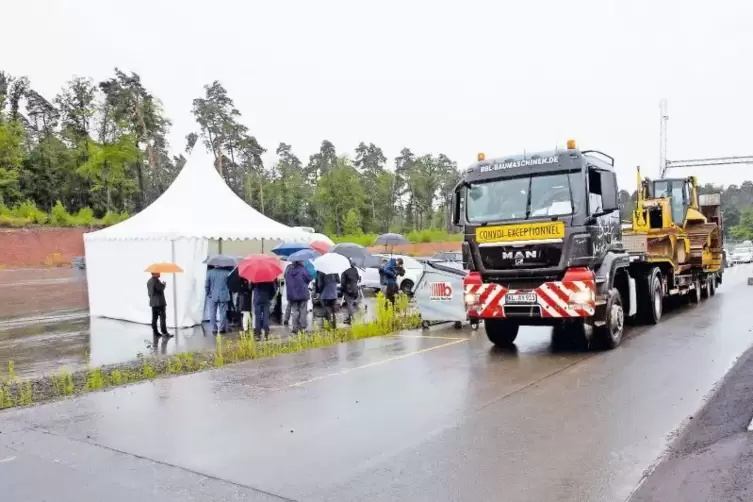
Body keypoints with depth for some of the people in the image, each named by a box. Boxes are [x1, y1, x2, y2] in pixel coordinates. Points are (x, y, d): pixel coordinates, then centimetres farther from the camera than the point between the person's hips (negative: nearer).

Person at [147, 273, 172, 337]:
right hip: (159, 302, -9)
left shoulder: (149, 281, 13)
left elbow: (149, 292, 17)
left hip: (153, 302, 9)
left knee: (154, 318, 8)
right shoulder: (156, 280, -16)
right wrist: (163, 284, -1)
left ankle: (155, 332, 10)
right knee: (162, 317, -6)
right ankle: (164, 332, -8)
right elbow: (160, 289, -18)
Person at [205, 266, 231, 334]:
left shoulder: (210, 272, -5)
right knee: (223, 313, 7)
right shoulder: (227, 272, -7)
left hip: (213, 296, 0)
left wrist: (208, 293, 10)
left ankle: (214, 329, 8)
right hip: (224, 296, 0)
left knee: (213, 313, 8)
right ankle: (222, 329, 11)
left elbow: (206, 285, -4)